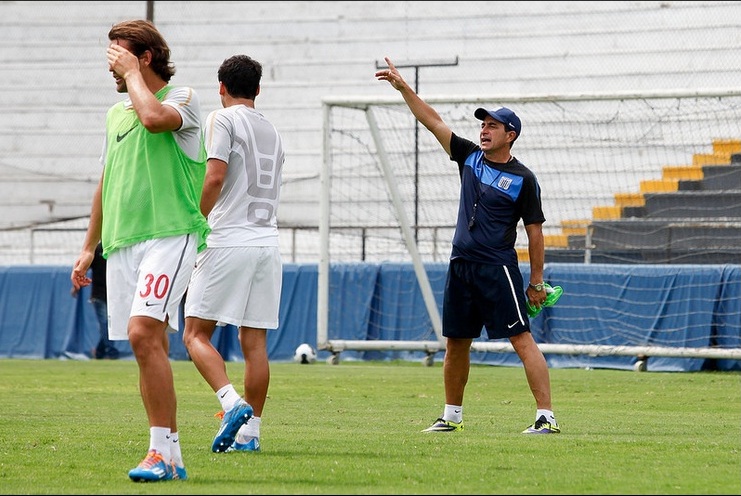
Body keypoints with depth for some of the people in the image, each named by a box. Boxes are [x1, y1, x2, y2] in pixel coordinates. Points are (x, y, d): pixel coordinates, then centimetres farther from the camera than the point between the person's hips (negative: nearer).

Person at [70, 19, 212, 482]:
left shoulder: (183, 98, 0)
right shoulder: (116, 114, 21)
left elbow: (154, 117, -24)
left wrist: (132, 72, -8)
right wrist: (89, 248, 25)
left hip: (170, 234, -7)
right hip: (122, 243, 7)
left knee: (143, 332, -22)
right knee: (152, 347, 6)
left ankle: (162, 451, -22)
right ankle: (170, 458, 9)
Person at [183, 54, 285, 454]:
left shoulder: (222, 120, -2)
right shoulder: (272, 132, 19)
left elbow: (215, 177, -15)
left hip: (229, 240, -6)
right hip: (268, 241, 6)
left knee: (196, 333, -3)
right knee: (254, 342, 6)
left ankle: (232, 402, -23)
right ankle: (250, 431, 3)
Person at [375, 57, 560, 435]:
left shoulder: (523, 179, -4)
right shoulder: (469, 157, 10)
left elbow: (534, 231, -2)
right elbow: (432, 122, 11)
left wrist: (537, 282, -4)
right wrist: (403, 87, 6)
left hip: (498, 269, -6)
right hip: (461, 267, 6)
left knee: (522, 339, -12)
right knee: (455, 343, 12)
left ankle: (546, 416, -17)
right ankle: (452, 416, 25)